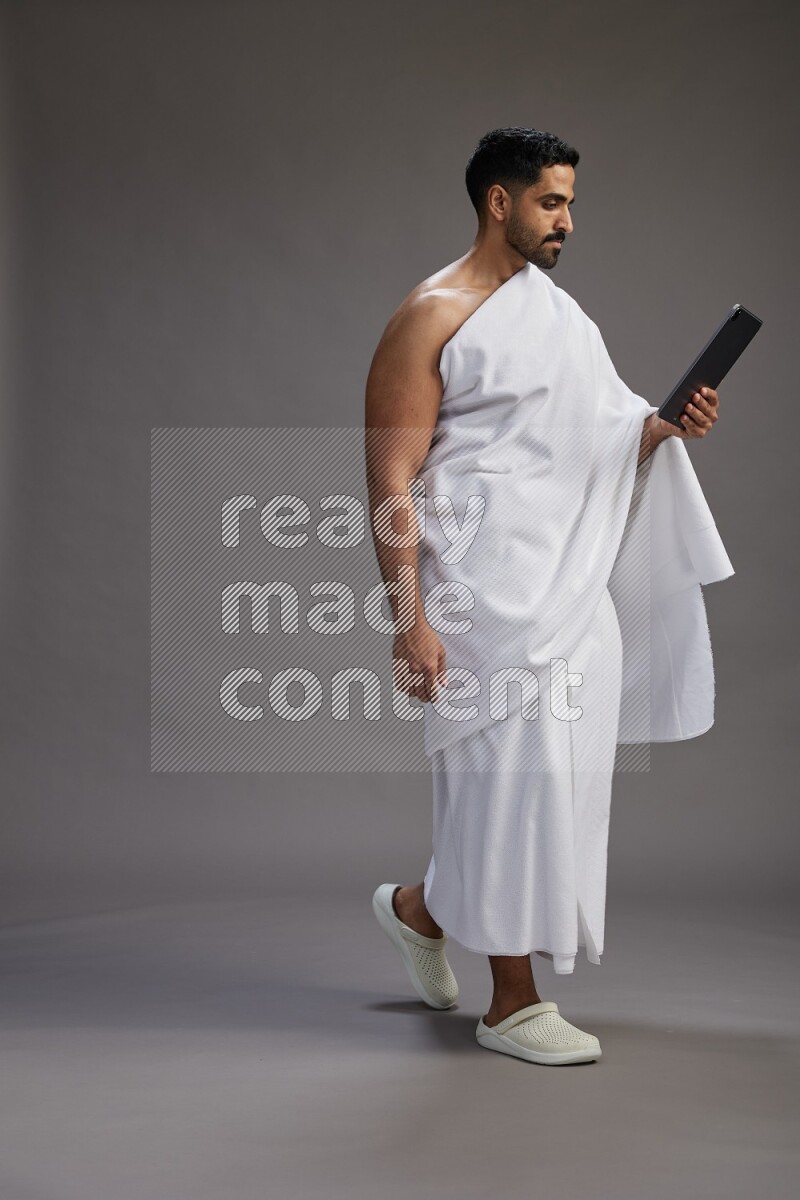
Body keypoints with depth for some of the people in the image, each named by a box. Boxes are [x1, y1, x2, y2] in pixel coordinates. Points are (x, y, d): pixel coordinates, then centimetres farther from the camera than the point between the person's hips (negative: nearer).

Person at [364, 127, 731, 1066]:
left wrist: (667, 426, -2)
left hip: (572, 584, 8)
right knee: (518, 771, -6)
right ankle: (513, 1005, 8)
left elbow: (605, 439, 20)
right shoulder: (432, 319, -7)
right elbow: (390, 478, -12)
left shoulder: (559, 312, 17)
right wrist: (410, 619, -19)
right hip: (487, 588, -8)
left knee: (555, 771, 9)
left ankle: (420, 909, 31)